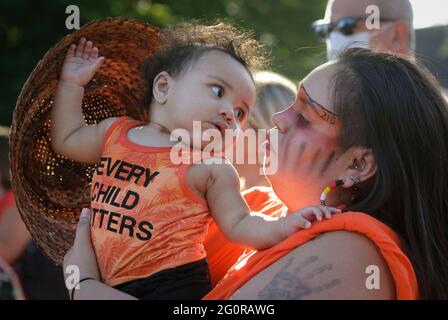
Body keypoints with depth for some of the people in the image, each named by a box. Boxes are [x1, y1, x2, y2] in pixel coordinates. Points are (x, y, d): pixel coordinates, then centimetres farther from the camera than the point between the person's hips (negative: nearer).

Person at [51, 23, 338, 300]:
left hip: (175, 288, -5)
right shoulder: (116, 131, 10)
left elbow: (238, 226, 0)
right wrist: (72, 84, 22)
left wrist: (286, 225, -16)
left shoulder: (212, 170, -1)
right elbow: (66, 140, 25)